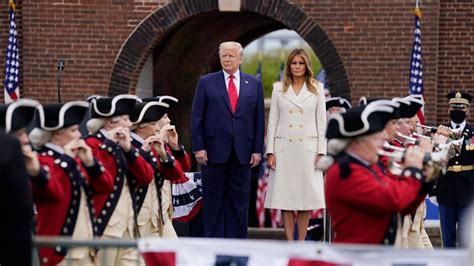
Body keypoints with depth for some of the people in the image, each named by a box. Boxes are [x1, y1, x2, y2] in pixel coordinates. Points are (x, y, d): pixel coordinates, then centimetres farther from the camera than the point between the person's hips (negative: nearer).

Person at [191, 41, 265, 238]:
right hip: (214, 151, -2)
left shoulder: (254, 84, 8)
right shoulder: (206, 82, 3)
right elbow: (196, 117, 1)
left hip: (243, 153, 2)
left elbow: (259, 119, 8)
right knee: (213, 200, 2)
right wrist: (198, 147, -7)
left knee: (239, 200, 4)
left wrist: (257, 149, 1)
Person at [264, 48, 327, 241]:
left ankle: (301, 243, 7)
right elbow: (272, 122, 7)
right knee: (285, 196, -1)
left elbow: (321, 122, 5)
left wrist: (321, 151, -2)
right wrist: (270, 151, -1)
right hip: (284, 148, 0)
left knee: (307, 197, 0)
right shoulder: (279, 88, 8)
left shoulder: (317, 88, 7)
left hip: (308, 148, 0)